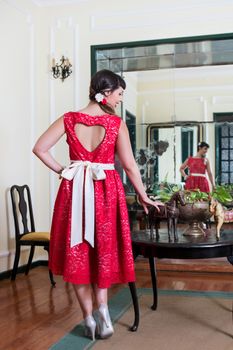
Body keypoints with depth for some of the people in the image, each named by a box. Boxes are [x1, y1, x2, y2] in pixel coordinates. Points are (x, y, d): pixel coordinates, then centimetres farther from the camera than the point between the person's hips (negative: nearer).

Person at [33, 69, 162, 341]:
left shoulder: (69, 119, 0)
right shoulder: (116, 123, -6)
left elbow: (39, 148, -3)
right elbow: (129, 164, -5)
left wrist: (61, 171, 5)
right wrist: (142, 196, 6)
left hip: (74, 190, 1)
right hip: (107, 190, -1)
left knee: (77, 251, 12)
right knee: (103, 249, 16)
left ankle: (89, 317, 17)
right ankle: (102, 307, 3)